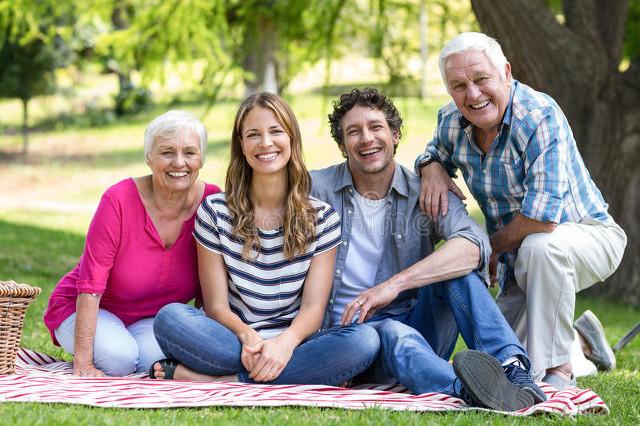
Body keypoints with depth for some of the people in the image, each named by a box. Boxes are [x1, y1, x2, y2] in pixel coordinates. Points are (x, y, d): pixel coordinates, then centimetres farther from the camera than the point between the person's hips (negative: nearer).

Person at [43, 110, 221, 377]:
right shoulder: (120, 200, -24)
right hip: (91, 311, -1)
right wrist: (83, 363, -28)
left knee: (155, 357, -30)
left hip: (152, 318, 2)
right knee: (119, 358, -30)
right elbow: (90, 285, -24)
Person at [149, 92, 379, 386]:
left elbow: (313, 308, -3)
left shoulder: (321, 218, 6)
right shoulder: (215, 211, 4)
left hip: (291, 347, 1)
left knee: (365, 340, -31)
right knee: (170, 318, -30)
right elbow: (216, 306, -1)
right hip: (232, 342, 0)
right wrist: (248, 337, -25)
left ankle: (215, 381, -31)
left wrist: (285, 342, -27)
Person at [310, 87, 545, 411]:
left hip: (418, 328, 2)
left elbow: (475, 246, -18)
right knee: (394, 333, -37)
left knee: (455, 265, -22)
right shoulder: (316, 190, 4)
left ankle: (513, 369, -38)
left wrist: (394, 284, -28)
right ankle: (463, 389, -68)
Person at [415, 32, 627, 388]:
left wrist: (492, 248, -19)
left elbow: (542, 218, -37)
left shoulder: (540, 117, -29)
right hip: (518, 262, 7)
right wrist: (432, 169, -8)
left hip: (588, 235, -7)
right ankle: (582, 342, 36)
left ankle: (558, 371, -27)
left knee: (540, 247, -41)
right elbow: (436, 151, 17)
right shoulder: (452, 122, -8)